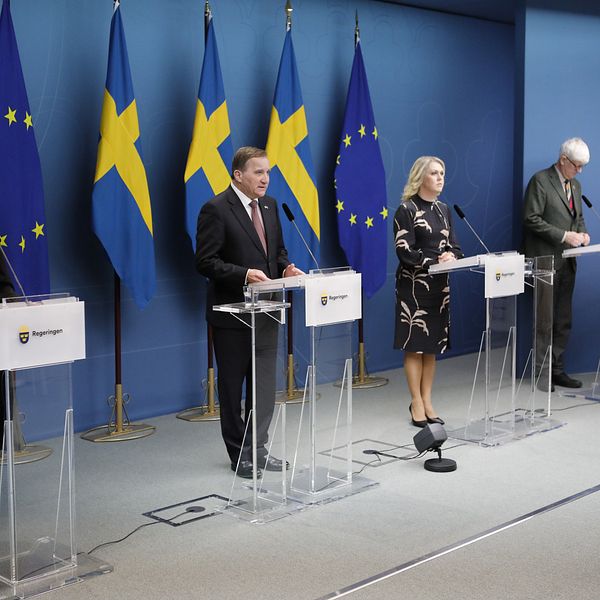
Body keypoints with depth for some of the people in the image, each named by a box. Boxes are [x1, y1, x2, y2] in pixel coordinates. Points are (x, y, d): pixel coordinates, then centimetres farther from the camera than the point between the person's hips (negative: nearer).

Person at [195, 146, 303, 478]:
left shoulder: (269, 205, 10)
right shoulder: (216, 209, -12)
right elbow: (205, 262, -16)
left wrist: (285, 268, -2)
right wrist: (244, 274, -26)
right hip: (232, 312, -6)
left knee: (264, 385, 8)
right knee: (232, 385, 7)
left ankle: (257, 448, 18)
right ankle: (240, 454, 19)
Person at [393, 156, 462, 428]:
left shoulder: (443, 210, 13)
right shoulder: (406, 210, -8)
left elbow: (454, 246, 12)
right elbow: (405, 252, -14)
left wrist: (450, 257, -11)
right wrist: (436, 260, -21)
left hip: (439, 284, 6)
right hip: (413, 284, -6)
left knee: (432, 345, 9)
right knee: (415, 345, -2)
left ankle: (426, 401, 17)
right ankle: (416, 403, 6)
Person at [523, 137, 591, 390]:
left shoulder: (575, 185, 15)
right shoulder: (540, 180, -9)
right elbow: (532, 219, -15)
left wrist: (582, 232, 2)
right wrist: (563, 235, -18)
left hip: (567, 262, 7)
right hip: (546, 262, -7)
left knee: (563, 321, 8)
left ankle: (556, 370, 15)